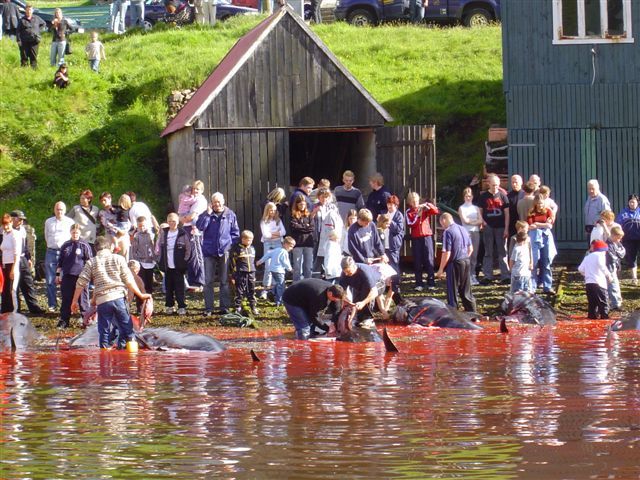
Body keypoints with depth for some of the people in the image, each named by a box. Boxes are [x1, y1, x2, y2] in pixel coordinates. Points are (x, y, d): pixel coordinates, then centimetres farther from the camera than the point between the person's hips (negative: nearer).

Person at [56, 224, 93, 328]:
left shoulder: (85, 245, -1)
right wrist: (58, 274, 15)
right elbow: (60, 261, 17)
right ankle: (64, 321, 14)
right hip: (67, 276, 4)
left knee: (83, 300, 0)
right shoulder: (65, 246, 10)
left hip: (80, 276, -4)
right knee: (66, 299, 8)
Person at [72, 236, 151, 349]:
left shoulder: (91, 262, 9)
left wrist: (74, 301, 13)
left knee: (104, 331, 6)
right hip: (119, 297, -1)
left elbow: (81, 282, 6)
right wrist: (140, 295, 12)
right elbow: (128, 279, 4)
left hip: (102, 300, 1)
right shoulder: (118, 259, 7)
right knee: (126, 328, 6)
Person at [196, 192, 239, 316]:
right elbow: (200, 227, -12)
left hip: (225, 251, 0)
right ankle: (208, 308, 3)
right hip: (209, 252, 0)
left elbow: (235, 232, 10)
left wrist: (232, 245, -1)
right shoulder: (206, 214, 4)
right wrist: (208, 214, -17)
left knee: (225, 281, 6)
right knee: (208, 281, -1)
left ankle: (225, 307, 11)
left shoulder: (230, 215, 5)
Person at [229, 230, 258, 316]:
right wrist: (232, 276, -8)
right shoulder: (237, 248, -6)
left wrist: (254, 274, 22)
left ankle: (253, 307, 16)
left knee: (252, 291, 9)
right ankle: (238, 308, 7)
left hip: (251, 273, 5)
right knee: (239, 292, -1)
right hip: (240, 273, -5)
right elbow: (232, 263, -6)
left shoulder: (252, 249, 13)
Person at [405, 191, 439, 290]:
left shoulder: (424, 209, 6)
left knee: (429, 260, -3)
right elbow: (410, 224, -8)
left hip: (427, 236, 0)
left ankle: (431, 283, 0)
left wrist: (427, 205, -16)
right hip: (415, 238, 0)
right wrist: (417, 215, -15)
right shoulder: (408, 212, 3)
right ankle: (419, 284, 3)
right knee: (417, 261, 0)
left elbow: (436, 211, -5)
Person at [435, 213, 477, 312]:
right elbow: (470, 249, 16)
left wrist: (441, 269, -10)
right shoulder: (463, 229, 10)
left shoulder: (448, 232, -13)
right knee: (466, 291, 16)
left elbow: (447, 253, -17)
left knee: (452, 293, 1)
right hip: (466, 262, 7)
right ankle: (472, 312, 20)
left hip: (455, 263, -7)